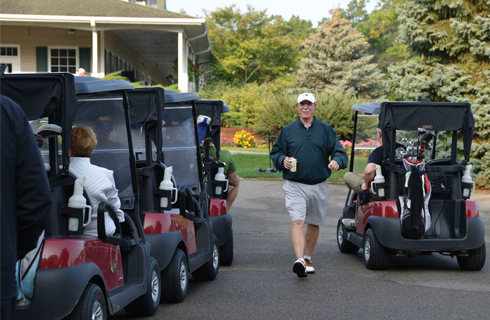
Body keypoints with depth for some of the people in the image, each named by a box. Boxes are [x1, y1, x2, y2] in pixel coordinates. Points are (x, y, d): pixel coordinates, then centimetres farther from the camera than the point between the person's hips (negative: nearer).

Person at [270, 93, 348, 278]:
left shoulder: (325, 130, 6)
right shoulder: (288, 130, 6)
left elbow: (339, 151, 2)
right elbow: (275, 152, 11)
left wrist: (336, 161, -20)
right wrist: (283, 160, -11)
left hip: (319, 186, 2)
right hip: (295, 186, -2)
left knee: (314, 224, 14)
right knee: (297, 221, -18)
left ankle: (307, 258, 32)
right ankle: (299, 260, -29)